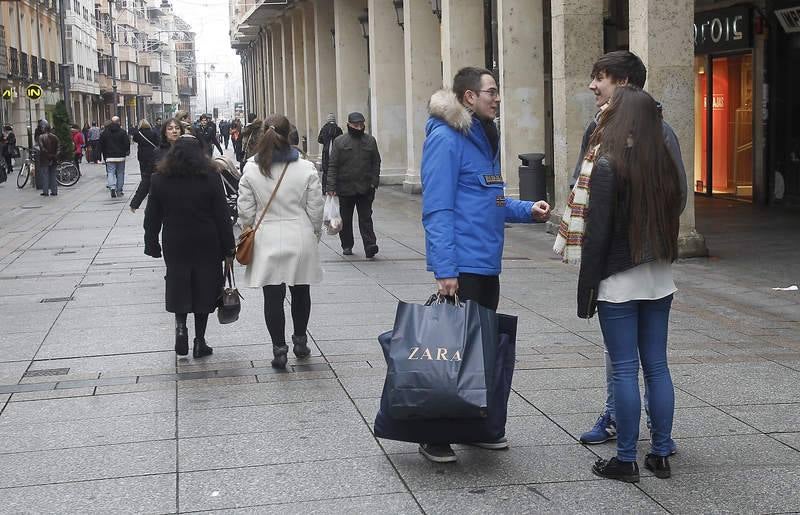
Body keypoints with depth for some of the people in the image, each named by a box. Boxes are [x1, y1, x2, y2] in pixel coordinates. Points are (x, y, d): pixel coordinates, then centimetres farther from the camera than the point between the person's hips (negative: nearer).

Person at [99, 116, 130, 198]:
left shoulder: (105, 132, 3)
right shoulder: (122, 132, -5)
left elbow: (101, 144, 7)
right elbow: (127, 143, -6)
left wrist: (104, 154, 17)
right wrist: (126, 151, 11)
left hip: (110, 157, 1)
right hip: (120, 156, -1)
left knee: (111, 173, 0)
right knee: (120, 173, 9)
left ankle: (112, 187, -23)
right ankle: (119, 190, 11)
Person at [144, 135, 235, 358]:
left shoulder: (159, 178, -2)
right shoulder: (210, 177, -6)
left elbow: (152, 217, 2)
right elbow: (222, 215, -5)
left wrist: (152, 245, 11)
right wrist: (228, 248, 0)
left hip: (175, 245, 1)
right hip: (207, 245, -1)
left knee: (179, 289, 15)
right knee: (203, 290, 9)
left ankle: (180, 325, -7)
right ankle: (200, 342, 12)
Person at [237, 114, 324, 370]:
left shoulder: (251, 170, -7)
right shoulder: (306, 169, -8)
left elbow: (246, 210, -3)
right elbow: (315, 208, -3)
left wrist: (250, 234, 13)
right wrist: (315, 235, 13)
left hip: (267, 241, -1)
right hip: (301, 240, 1)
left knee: (273, 296, 4)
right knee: (300, 292, 17)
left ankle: (279, 348, 4)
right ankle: (300, 341, 28)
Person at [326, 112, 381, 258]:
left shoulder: (370, 141, 7)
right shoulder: (339, 142, 0)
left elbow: (376, 163, 10)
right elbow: (332, 165, -3)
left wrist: (374, 182, -2)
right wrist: (331, 187, -10)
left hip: (365, 188, 0)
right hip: (345, 188, 0)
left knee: (366, 218, -4)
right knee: (345, 219, 9)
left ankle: (370, 245, -10)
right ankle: (347, 246, 22)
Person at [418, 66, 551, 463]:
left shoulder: (484, 138, 16)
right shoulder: (446, 139, -14)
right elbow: (437, 210, -20)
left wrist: (527, 210, 7)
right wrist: (445, 270, -24)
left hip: (487, 264, 10)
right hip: (461, 266, -9)